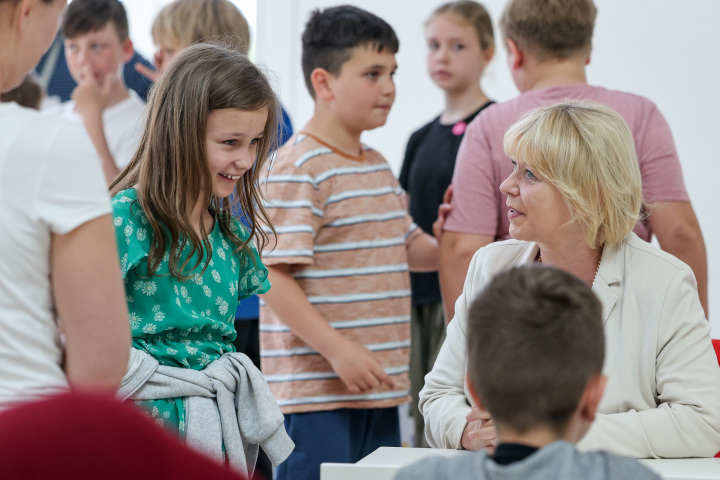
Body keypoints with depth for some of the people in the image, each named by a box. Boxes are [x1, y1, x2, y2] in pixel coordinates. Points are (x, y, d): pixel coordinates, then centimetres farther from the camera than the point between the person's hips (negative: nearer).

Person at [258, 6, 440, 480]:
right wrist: (338, 350, -24)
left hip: (379, 385, 9)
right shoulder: (296, 169, -13)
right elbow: (271, 275, -19)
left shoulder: (378, 167, 16)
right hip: (315, 388, -9)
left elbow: (408, 248, 27)